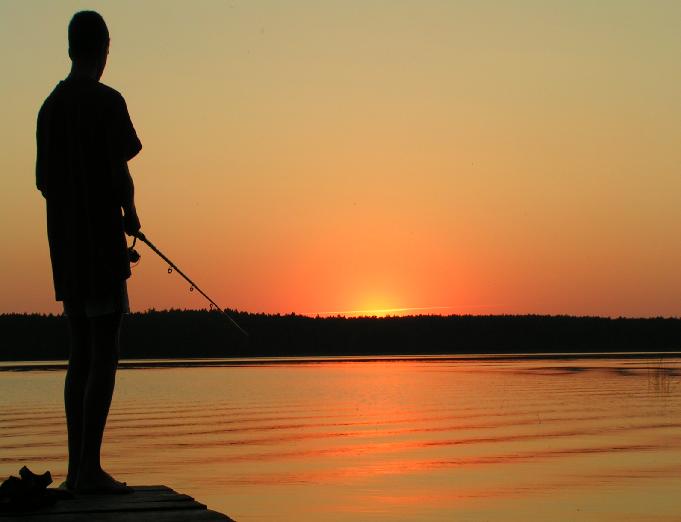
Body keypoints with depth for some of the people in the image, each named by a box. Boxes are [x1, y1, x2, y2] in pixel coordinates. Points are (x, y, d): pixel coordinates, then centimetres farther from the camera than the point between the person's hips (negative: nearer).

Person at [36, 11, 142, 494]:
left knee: (80, 355, 12)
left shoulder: (50, 106, 13)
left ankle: (77, 467, 13)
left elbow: (43, 178, 15)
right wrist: (130, 215, 6)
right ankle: (90, 467, -9)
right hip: (101, 241, -7)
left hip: (64, 245, 7)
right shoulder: (107, 102, -9)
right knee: (103, 354, -6)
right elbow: (119, 173, -12)